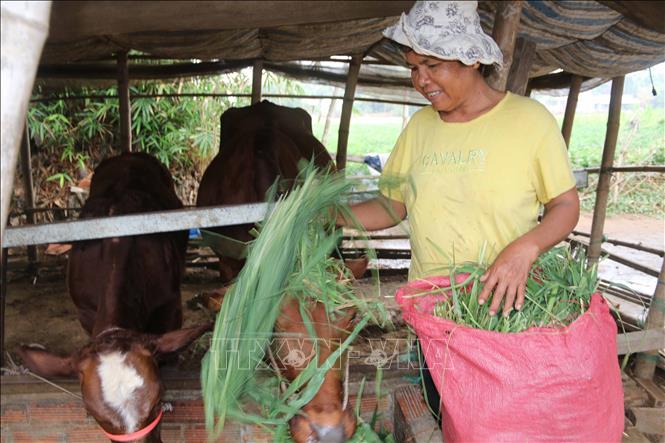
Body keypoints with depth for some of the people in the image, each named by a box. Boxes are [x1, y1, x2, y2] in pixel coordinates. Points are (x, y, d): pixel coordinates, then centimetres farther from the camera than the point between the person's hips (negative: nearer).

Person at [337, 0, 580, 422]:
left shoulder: (529, 118, -10)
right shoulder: (419, 126, 2)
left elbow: (566, 206, -6)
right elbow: (392, 206, 5)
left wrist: (525, 248, -25)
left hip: (506, 305, -3)